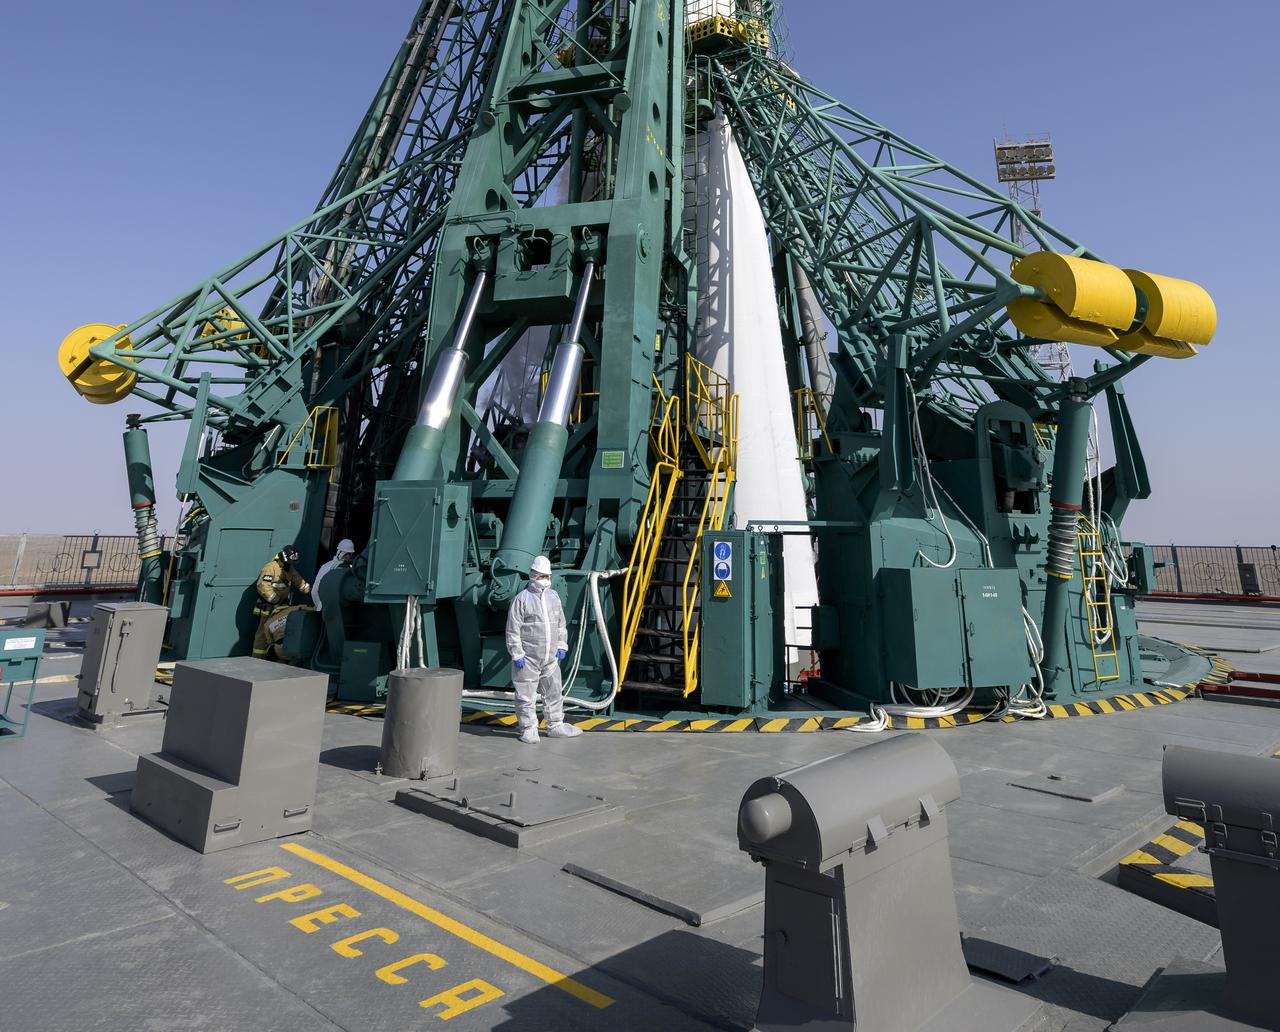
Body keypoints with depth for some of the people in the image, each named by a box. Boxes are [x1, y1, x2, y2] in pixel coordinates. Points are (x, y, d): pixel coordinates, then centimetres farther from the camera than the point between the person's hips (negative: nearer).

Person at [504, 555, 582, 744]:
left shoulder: (553, 596, 10)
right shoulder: (521, 599, -9)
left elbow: (561, 624, 19)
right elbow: (513, 630, -10)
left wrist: (562, 645, 12)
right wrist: (516, 654, -12)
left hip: (550, 657, 6)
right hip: (528, 658, -6)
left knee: (554, 692, 14)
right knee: (526, 695, 2)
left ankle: (555, 726, 27)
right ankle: (528, 729, 15)